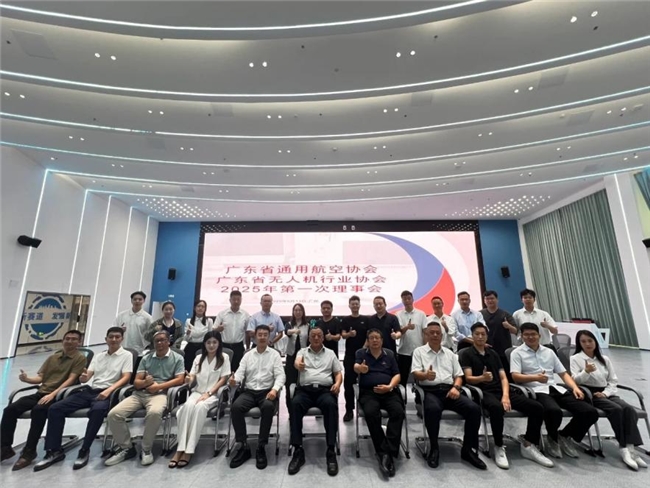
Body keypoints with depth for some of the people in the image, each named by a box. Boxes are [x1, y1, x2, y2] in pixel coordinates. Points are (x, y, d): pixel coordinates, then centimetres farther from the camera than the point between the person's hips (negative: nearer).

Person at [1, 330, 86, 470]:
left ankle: (29, 451, -19)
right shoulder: (53, 357, 21)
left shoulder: (80, 358, -2)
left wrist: (52, 394, -21)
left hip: (59, 395, -7)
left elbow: (71, 379, -12)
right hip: (41, 393, 7)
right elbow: (40, 378, 16)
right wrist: (27, 379, -6)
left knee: (38, 410, -33)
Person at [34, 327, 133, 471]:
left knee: (97, 410, -37)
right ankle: (54, 451, 0)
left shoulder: (126, 355, 1)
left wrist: (109, 390, -22)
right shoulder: (98, 356, 20)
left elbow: (126, 378, -9)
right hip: (89, 390, 7)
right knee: (55, 408, -9)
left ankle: (84, 451, -20)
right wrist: (83, 377, -10)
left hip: (107, 392, -6)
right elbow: (86, 377, 14)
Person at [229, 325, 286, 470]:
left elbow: (280, 375, -4)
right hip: (249, 391, 3)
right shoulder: (247, 355, 14)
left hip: (267, 391, -2)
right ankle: (244, 447, -12)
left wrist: (275, 389, -24)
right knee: (235, 407, -27)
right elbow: (240, 372, 4)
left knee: (268, 407, -35)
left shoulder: (275, 355, 5)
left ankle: (261, 448, -18)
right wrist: (234, 380, -21)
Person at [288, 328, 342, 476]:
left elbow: (338, 373, 16)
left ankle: (331, 451, -27)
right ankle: (298, 450, -25)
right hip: (305, 389, 0)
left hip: (325, 390, 0)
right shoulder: (302, 351, 15)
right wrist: (298, 364, -35)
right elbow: (297, 362, -8)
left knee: (331, 404, -34)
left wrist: (337, 383, -7)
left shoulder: (330, 353, 18)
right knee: (295, 404, -33)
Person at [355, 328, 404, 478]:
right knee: (371, 413, -32)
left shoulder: (389, 354, 16)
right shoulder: (361, 353, 11)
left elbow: (397, 374, 11)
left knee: (398, 412, -28)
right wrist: (360, 368, -34)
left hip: (389, 391, 2)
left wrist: (390, 386, -10)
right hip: (368, 392, -1)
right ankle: (383, 453, -22)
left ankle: (388, 453, -24)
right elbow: (355, 367, -8)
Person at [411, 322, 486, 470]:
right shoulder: (419, 351, 7)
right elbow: (416, 373, -4)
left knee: (474, 408, -21)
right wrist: (426, 375, -28)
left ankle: (468, 449, -5)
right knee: (433, 409, -37)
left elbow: (458, 375, 18)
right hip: (430, 391, -4)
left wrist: (455, 387, -4)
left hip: (449, 390, 4)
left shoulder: (450, 353, 21)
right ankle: (434, 448, -15)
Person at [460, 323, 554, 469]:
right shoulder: (466, 354, 4)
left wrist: (506, 395, -9)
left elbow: (503, 377, 12)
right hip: (483, 392, -6)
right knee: (497, 408, -39)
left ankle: (528, 445, 5)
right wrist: (482, 378, -30)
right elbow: (468, 378, -7)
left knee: (537, 407, -11)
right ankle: (499, 448, -16)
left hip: (501, 390, 6)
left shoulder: (493, 353, 21)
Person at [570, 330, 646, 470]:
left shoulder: (605, 359, 16)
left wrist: (605, 393, -6)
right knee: (616, 409, -29)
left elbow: (613, 381, 14)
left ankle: (630, 447, -26)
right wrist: (586, 372, -31)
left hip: (606, 393, 5)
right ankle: (624, 448, -23)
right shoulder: (575, 359, 0)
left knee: (629, 409, -24)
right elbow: (575, 380, -10)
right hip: (589, 394, -5)